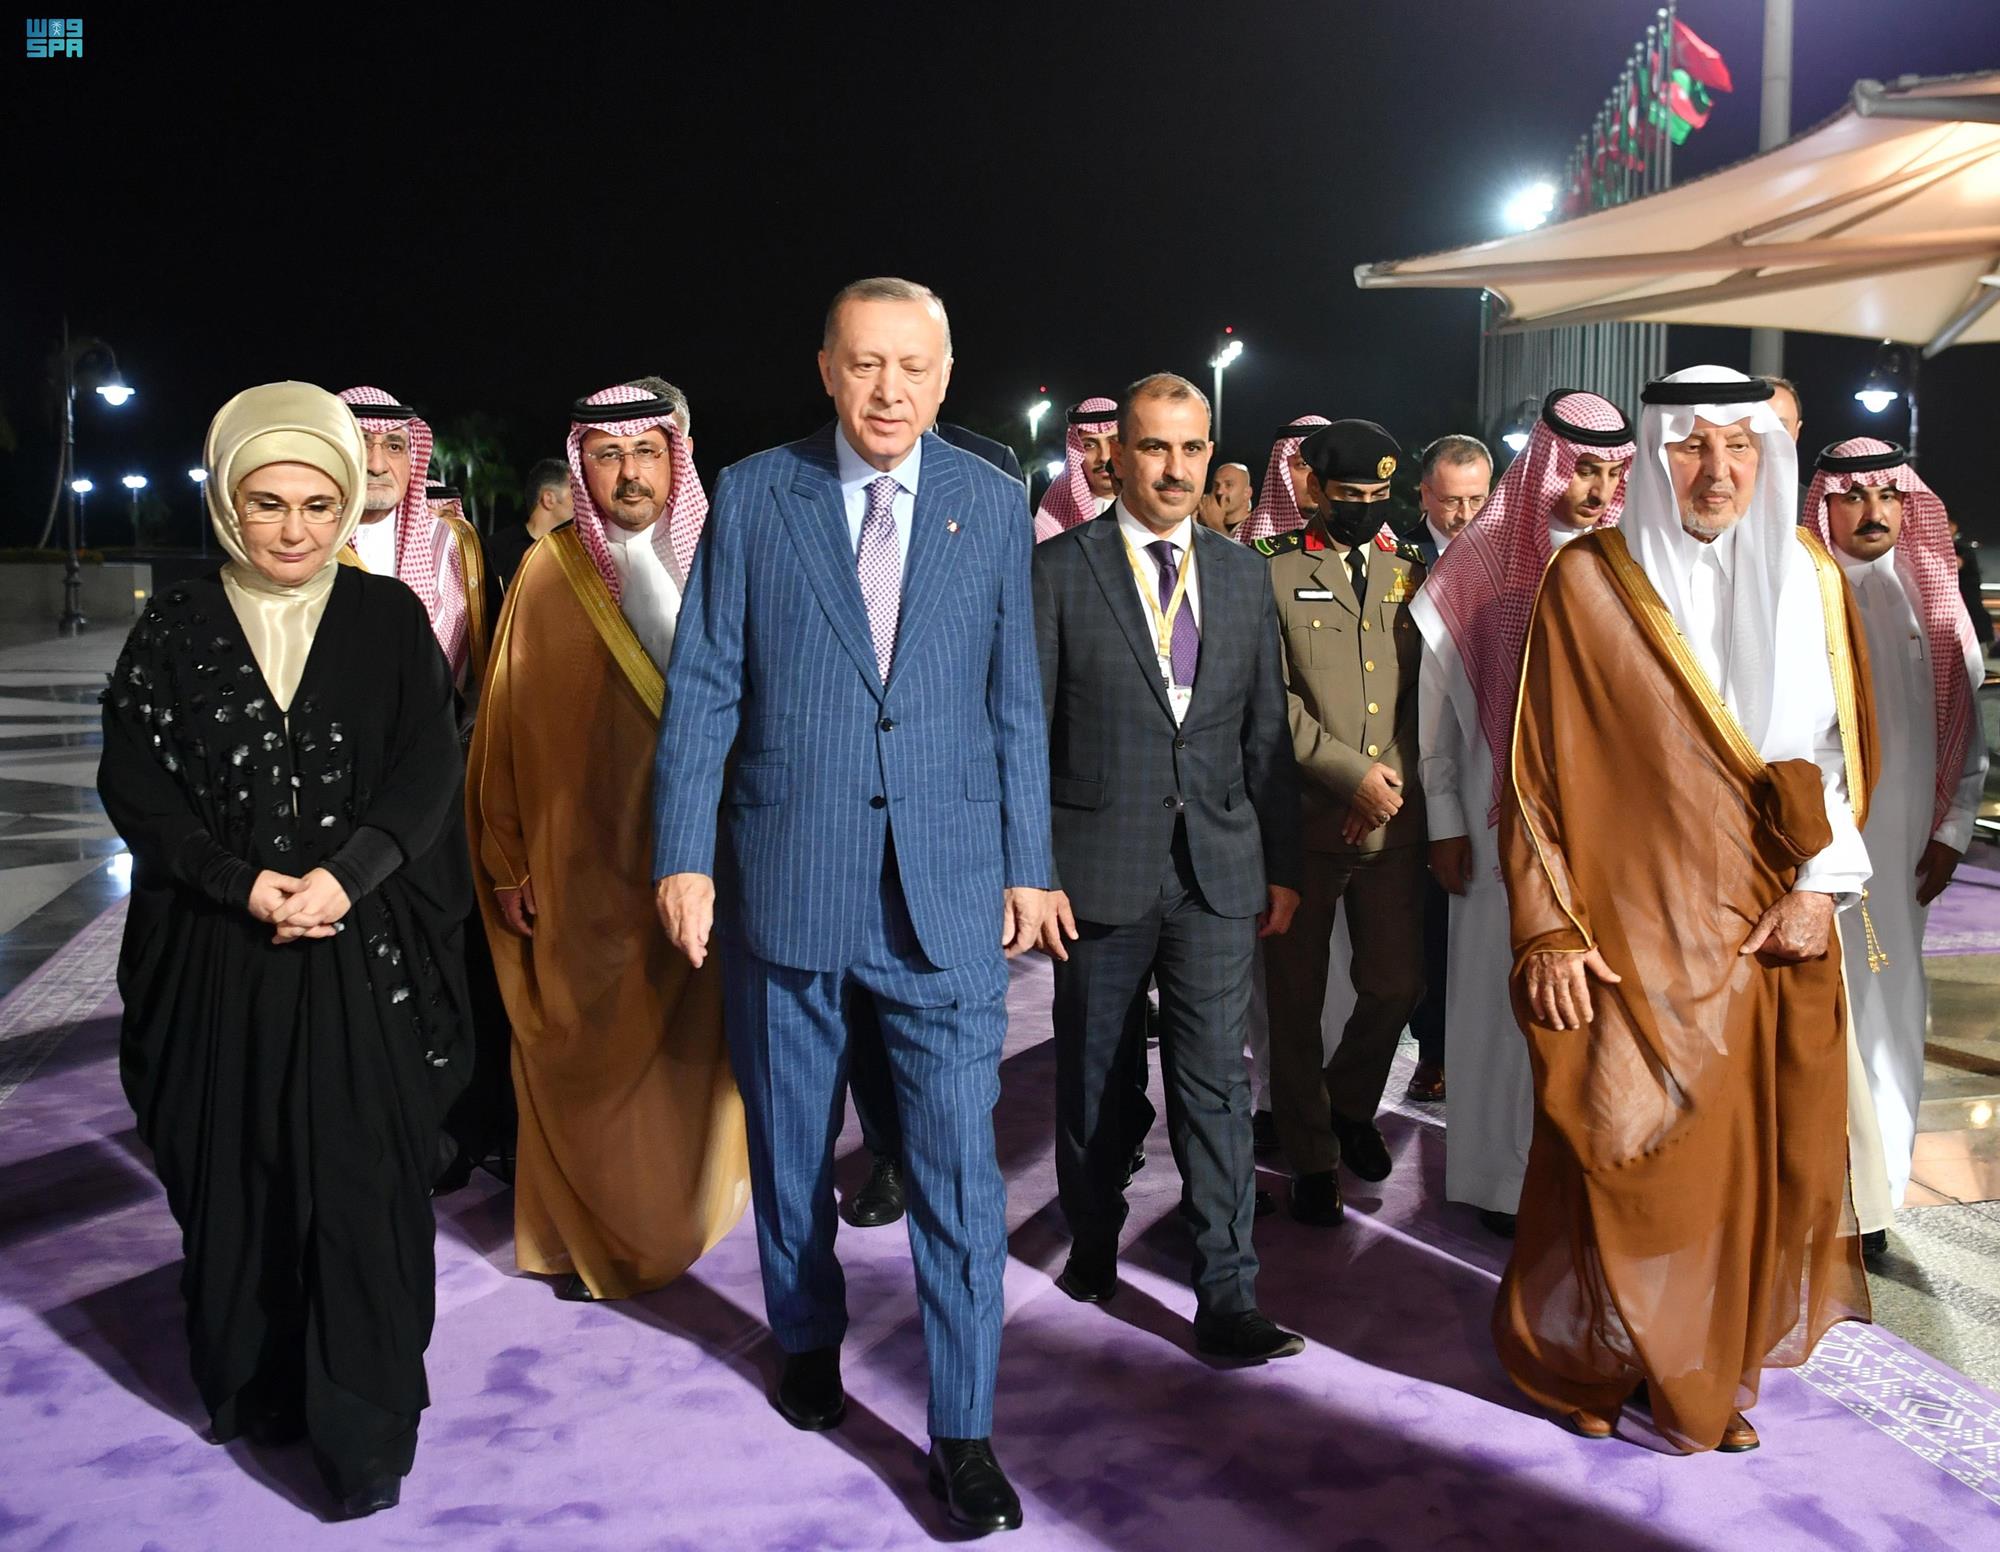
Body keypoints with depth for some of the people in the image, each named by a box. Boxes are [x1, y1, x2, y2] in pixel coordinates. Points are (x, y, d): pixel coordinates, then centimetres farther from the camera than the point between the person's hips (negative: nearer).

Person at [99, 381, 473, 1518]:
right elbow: (134, 783, 1)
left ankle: (364, 1428, 10)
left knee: (361, 1184, -1)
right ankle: (254, 1385, 28)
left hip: (366, 955, -1)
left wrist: (345, 877, -17)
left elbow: (429, 769, -4)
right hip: (220, 957, 1)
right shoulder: (177, 628, 4)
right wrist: (241, 881, -12)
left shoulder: (390, 619, 3)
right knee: (233, 1178, 9)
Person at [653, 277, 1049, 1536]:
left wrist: (1027, 864, 4)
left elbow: (1015, 698, 6)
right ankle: (809, 1339, 41)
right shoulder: (753, 495, 1)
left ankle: (964, 1431, 14)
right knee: (792, 1146, 16)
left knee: (960, 1166, 0)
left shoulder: (993, 504, 4)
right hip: (786, 877, 1)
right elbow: (704, 686, -1)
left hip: (948, 887, 0)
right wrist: (685, 855, -6)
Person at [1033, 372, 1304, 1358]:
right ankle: (1093, 1240, 35)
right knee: (1092, 1077, 13)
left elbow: (1267, 733, 11)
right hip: (1099, 868, -2)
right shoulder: (1060, 570, -3)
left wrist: (1282, 865, 10)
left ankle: (1227, 1297, 8)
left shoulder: (1244, 575, 9)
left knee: (1216, 1083, 1)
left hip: (1218, 870, 2)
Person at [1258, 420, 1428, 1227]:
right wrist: (1353, 772, -13)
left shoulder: (1410, 571, 12)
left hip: (1393, 819, 4)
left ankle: (1350, 1104, 37)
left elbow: (1428, 689, 11)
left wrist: (1397, 779, -3)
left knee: (1397, 985, 9)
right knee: (1296, 999, 5)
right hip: (1302, 817, -3)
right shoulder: (1273, 572, -1)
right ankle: (1311, 1156, 21)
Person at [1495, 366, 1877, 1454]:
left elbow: (1846, 743, 11)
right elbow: (1537, 765, -5)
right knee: (1624, 1153, 1)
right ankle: (1588, 1358, 24)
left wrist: (1820, 883, -3)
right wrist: (1548, 931, -10)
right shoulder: (1589, 580, -5)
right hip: (1634, 934, -4)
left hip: (1775, 934, 4)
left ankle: (1714, 1373, 26)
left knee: (1761, 1158, 8)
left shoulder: (1809, 577, 7)